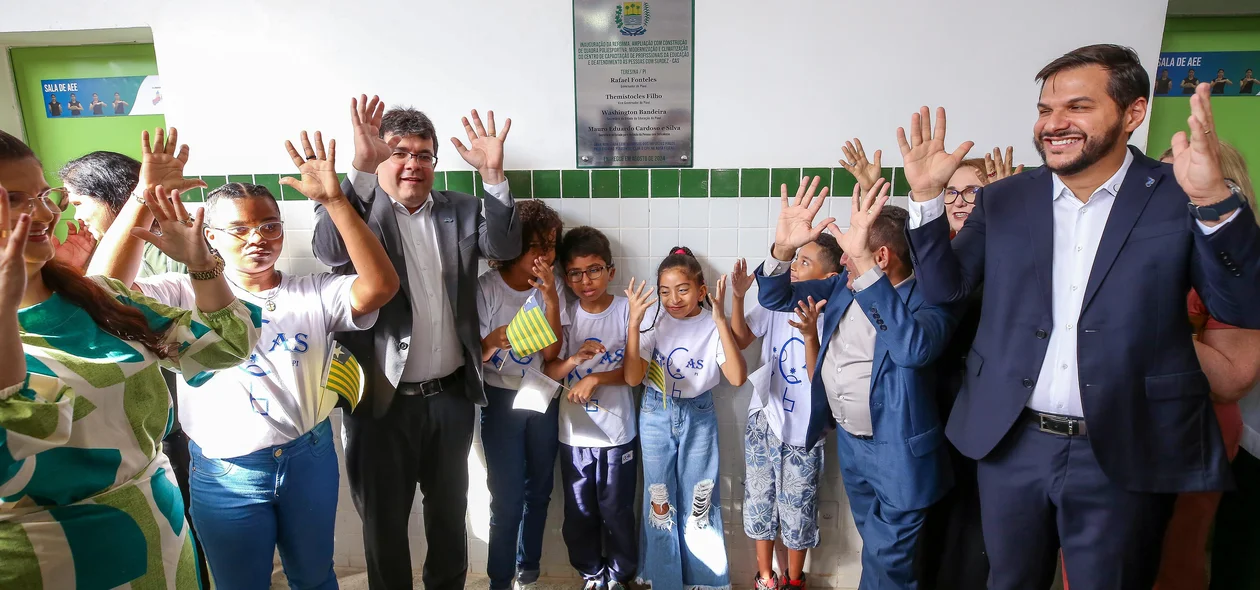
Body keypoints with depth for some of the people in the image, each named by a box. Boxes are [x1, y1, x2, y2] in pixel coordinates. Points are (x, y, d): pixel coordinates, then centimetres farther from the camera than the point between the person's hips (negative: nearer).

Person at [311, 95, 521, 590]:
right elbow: (330, 251, -24)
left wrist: (493, 174, -25)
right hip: (383, 398, -2)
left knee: (450, 508, 21)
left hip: (450, 395, 3)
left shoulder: (459, 211, 5)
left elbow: (505, 246, -11)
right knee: (384, 518, 16)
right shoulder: (359, 209, -4)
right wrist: (361, 169, -37)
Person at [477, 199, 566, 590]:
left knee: (539, 489, 15)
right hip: (501, 399, -3)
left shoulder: (551, 286, -6)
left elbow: (551, 352, -13)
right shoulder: (487, 287, -16)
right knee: (507, 498, -1)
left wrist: (550, 298, -24)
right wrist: (492, 341, -38)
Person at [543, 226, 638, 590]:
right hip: (574, 433, 3)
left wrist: (594, 378, -20)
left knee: (616, 510, 10)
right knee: (579, 512, 14)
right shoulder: (565, 316, -1)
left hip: (618, 432, -2)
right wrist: (574, 359, -22)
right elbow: (549, 372, -4)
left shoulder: (627, 310, -9)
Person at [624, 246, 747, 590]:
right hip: (656, 416, 1)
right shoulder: (653, 323, -9)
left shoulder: (712, 328, -11)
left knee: (699, 501, 11)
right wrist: (634, 322, -25)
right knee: (659, 500, 13)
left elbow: (737, 378, -23)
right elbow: (632, 378, -16)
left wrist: (721, 320, -29)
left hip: (699, 418, -1)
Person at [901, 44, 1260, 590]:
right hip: (1010, 444, 3)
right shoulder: (1002, 200, 2)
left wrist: (1215, 200, -26)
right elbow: (945, 287, 1)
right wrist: (927, 196, -12)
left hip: (1124, 457, -2)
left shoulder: (1179, 197, -5)